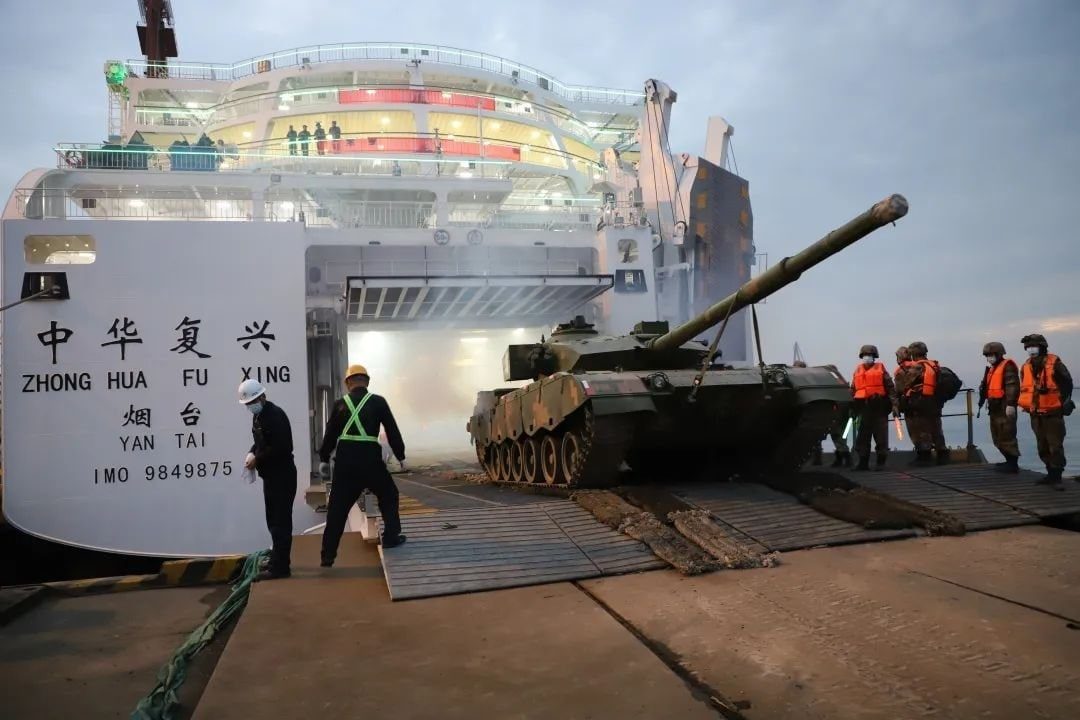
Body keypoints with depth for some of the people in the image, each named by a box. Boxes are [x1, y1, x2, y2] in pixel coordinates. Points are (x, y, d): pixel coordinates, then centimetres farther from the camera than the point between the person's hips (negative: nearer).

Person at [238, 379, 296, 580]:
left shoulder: (275, 415, -18)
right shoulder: (258, 415, 12)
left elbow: (280, 447, -25)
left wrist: (257, 459, -17)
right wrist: (251, 453, 1)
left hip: (282, 475, -10)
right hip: (270, 474, 10)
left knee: (281, 521, -5)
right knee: (274, 520, 18)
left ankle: (279, 567, 0)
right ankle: (278, 560, 30)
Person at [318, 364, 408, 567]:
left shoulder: (340, 404, 7)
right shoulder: (378, 402, 3)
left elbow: (330, 434, 10)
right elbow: (392, 431, 6)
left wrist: (324, 459, 21)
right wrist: (400, 456, 17)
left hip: (345, 460, 2)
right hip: (370, 458, -2)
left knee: (337, 508, 8)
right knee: (388, 495, 21)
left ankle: (328, 555, 8)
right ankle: (391, 537, 19)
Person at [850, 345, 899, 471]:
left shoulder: (880, 369, 5)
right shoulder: (857, 371, 14)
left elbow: (890, 387, -1)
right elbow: (853, 391, 17)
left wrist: (894, 404, -9)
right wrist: (853, 409, 12)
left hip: (879, 407, -3)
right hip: (864, 407, 3)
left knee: (881, 435, 0)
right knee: (862, 436, 4)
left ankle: (881, 461, 7)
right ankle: (863, 462, 11)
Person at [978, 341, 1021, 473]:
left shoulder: (1007, 366, -10)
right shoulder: (991, 368, 20)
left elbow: (1012, 386, -19)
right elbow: (985, 386, 26)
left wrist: (1010, 404, -25)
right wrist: (982, 400, 20)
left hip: (1005, 407, -10)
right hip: (995, 407, 10)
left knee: (1006, 435, -10)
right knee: (997, 437, 15)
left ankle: (1013, 464, -6)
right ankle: (1010, 461, 24)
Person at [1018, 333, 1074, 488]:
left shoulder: (1054, 363, -8)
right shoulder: (1026, 367, 7)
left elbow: (1067, 383, -2)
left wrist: (1065, 402, -6)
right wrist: (1025, 403, 10)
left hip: (1053, 414, -6)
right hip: (1036, 415, 6)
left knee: (1055, 446, -6)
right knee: (1043, 447, 12)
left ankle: (1057, 477, -2)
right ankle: (1051, 474, 23)